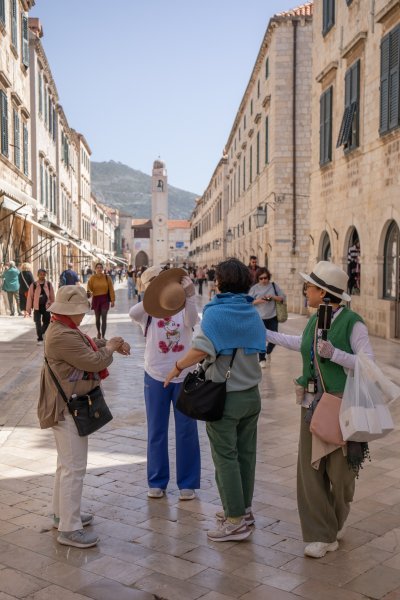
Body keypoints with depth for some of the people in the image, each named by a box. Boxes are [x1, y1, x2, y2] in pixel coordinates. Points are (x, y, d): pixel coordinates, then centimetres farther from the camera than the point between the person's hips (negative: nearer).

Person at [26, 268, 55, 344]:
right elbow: (30, 297, -3)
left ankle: (41, 333, 36)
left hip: (46, 306, 2)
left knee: (47, 322, 8)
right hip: (37, 307, -2)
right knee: (38, 323, -3)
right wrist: (29, 309, -3)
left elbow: (52, 296, 5)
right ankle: (40, 338, 6)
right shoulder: (33, 285, -5)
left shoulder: (49, 284, 1)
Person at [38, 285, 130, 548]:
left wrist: (111, 344, 5)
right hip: (68, 408, -11)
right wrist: (109, 348, -5)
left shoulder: (65, 330, 9)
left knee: (67, 464, 22)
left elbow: (86, 346, 20)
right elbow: (94, 362, -24)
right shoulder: (63, 336, -25)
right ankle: (69, 529, 2)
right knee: (74, 468, -6)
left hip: (69, 406, 11)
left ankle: (63, 513, 36)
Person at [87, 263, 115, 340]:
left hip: (105, 299, -1)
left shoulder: (107, 277, -3)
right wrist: (89, 292, -29)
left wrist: (112, 300, -5)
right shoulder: (92, 278, -1)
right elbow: (89, 288, -5)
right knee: (97, 318, 14)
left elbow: (111, 289, -2)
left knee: (104, 318, -8)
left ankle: (103, 336, -6)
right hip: (96, 299, 2)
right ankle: (98, 332, 39)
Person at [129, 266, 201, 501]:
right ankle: (157, 481, 26)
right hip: (156, 377, 1)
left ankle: (188, 483, 21)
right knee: (156, 432, 11)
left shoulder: (184, 307, -4)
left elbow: (192, 321, -27)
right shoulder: (148, 311, -4)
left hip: (184, 376, 0)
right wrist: (155, 297, -45)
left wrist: (190, 296, -45)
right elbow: (133, 313, -28)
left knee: (187, 431, 7)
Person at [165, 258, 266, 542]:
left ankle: (236, 521, 8)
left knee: (226, 457, 2)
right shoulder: (253, 313, 5)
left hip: (224, 396, -7)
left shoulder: (216, 312, -16)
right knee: (246, 454, 15)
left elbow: (202, 349, -28)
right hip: (251, 394, 7)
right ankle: (244, 509, 27)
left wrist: (178, 366, -15)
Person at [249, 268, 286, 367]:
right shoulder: (254, 288, -1)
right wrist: (258, 301, -18)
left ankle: (268, 352, 35)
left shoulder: (274, 286, 3)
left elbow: (283, 298, 3)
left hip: (273, 317, 2)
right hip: (260, 318, -2)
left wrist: (273, 297, -14)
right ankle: (262, 359, 17)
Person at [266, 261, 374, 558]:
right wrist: (264, 333, 31)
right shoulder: (315, 320, 5)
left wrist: (333, 353, -26)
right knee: (310, 469, 5)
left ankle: (339, 519, 37)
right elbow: (301, 343, 26)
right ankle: (322, 535, 18)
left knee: (340, 470, 7)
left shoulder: (352, 322, -14)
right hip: (313, 404, 6)